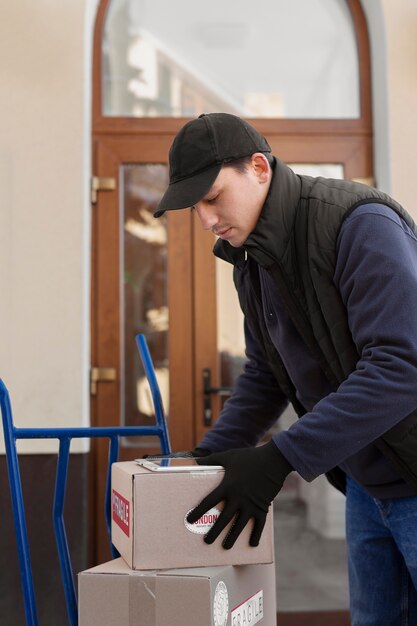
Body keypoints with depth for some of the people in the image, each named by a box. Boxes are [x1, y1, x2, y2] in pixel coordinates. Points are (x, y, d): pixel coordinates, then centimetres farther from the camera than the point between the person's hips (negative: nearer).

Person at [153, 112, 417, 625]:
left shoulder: (360, 224, -22)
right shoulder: (250, 259, 4)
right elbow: (266, 374, 13)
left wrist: (281, 458, -30)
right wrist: (208, 455, 2)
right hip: (365, 482, 7)